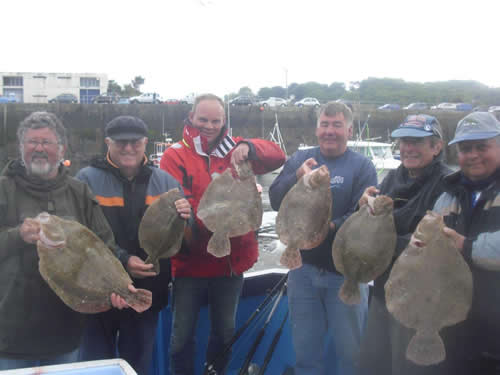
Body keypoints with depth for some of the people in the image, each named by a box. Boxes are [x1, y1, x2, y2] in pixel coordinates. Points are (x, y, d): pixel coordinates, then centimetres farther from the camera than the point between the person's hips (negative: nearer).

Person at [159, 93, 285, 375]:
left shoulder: (234, 149, 6)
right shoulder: (175, 156, -4)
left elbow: (277, 156, -4)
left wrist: (248, 147, -24)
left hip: (232, 261, 3)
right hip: (191, 263, -3)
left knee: (225, 332, 18)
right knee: (182, 335, 7)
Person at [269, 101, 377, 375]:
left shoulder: (362, 167, -4)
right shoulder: (299, 159, 5)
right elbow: (275, 200, -6)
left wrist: (331, 227, -32)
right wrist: (297, 177, -23)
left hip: (345, 273, -2)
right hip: (303, 268, 3)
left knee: (350, 349, 13)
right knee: (305, 348, 16)